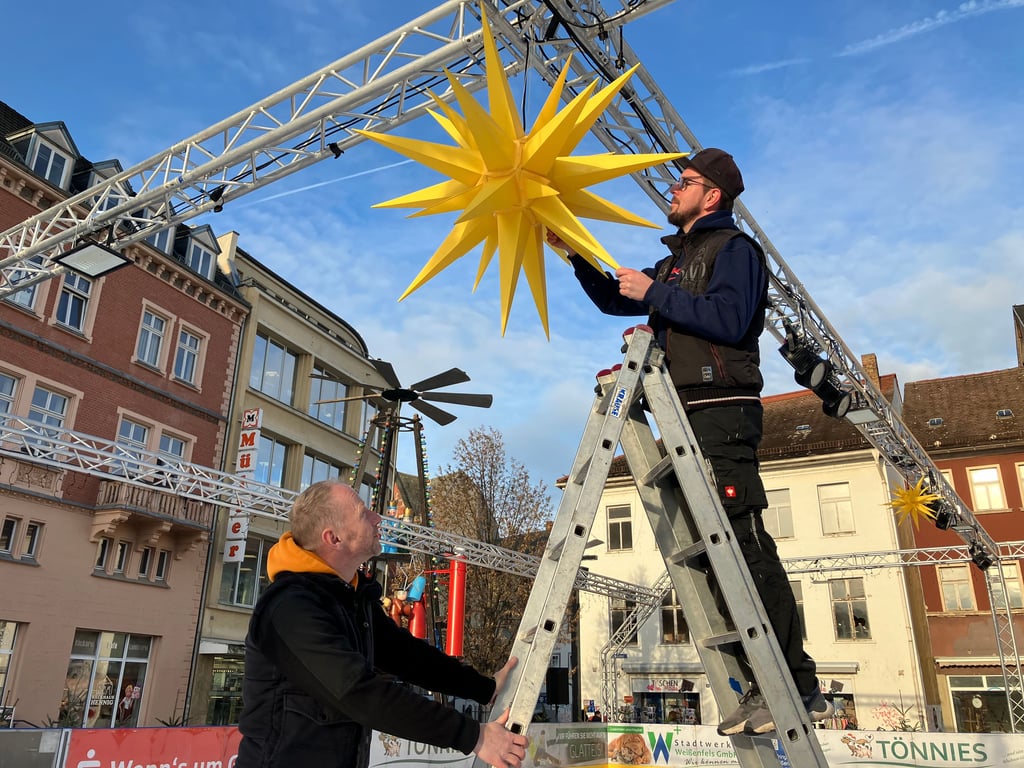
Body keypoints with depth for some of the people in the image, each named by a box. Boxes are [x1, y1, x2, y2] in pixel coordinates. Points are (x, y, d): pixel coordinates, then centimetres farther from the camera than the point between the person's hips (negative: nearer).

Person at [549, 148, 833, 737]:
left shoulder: (734, 248, 2)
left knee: (746, 543, -14)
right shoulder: (676, 262, 29)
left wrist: (653, 293, -9)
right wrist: (575, 253, 21)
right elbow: (614, 300, 32)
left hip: (722, 409, -9)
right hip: (687, 416, 9)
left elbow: (728, 319, -15)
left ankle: (799, 686, -9)